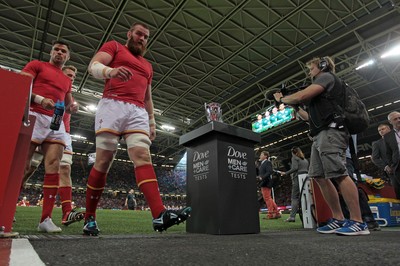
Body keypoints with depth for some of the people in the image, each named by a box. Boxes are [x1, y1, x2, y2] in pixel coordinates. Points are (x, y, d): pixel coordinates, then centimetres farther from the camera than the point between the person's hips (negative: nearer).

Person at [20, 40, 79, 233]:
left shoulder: (67, 81, 26)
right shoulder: (37, 65, 13)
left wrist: (72, 107, 8)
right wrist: (39, 99, -16)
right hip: (34, 116, -4)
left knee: (54, 168, -8)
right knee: (21, 166, -6)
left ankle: (46, 219, -7)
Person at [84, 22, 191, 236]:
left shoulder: (147, 66, 32)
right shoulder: (114, 47, 17)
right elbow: (93, 66, -1)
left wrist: (152, 121, 18)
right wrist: (111, 71, -24)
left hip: (138, 113, 4)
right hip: (112, 106, -4)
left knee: (143, 157, -15)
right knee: (103, 161, -6)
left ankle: (160, 214, -29)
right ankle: (89, 218, 8)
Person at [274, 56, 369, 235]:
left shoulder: (327, 76, 4)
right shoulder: (320, 94, 32)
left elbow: (302, 96, -10)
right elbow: (312, 117, 31)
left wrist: (281, 99, 6)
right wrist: (295, 108, 26)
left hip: (330, 132, -10)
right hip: (320, 136, 10)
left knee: (338, 174, -15)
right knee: (319, 177, 1)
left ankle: (358, 222, -11)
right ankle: (338, 219, 3)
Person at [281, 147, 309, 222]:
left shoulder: (294, 158, 2)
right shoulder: (305, 159, 23)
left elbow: (295, 168, -11)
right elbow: (308, 170, 19)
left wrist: (286, 173, -5)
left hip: (298, 178, -7)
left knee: (294, 198, -7)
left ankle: (292, 216, -11)